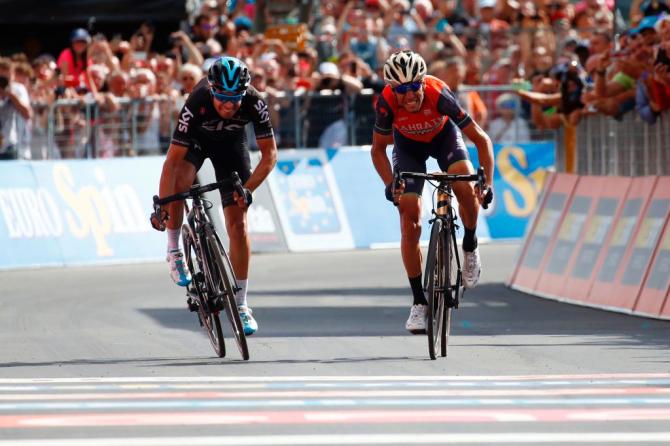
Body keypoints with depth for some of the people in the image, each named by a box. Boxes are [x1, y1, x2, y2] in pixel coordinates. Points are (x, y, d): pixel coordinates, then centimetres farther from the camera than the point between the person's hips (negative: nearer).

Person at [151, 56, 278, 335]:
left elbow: (269, 153, -24)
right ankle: (174, 252, -10)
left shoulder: (254, 103, -34)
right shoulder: (197, 103, -39)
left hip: (231, 142, 1)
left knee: (237, 223, -4)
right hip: (196, 138, -1)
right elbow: (173, 160, -37)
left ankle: (240, 304, 4)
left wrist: (247, 189, -36)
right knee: (179, 183, -34)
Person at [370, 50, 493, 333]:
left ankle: (470, 247, 0)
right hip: (408, 144, 1)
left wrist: (487, 182, -36)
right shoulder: (387, 103, -33)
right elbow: (378, 149, -15)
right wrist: (390, 185, -28)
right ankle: (419, 302, 0)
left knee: (466, 188, -30)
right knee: (410, 223, -9)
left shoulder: (439, 95, -37)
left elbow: (481, 140, -29)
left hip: (443, 136, -1)